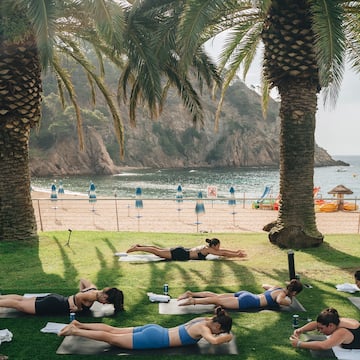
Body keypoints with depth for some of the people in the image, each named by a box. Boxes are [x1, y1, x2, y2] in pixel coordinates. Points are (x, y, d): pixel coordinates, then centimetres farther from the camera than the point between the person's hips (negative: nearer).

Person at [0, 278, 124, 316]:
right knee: (18, 304, 0)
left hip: (56, 298, 8)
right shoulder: (93, 297, -25)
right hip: (53, 306, -8)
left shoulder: (94, 288, 0)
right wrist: (79, 308, -22)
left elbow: (82, 280, 15)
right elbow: (78, 297, -40)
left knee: (22, 299, 17)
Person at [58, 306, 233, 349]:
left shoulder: (203, 319, 9)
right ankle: (74, 331, -1)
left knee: (113, 331, 12)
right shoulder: (203, 328, -15)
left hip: (154, 330, 8)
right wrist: (226, 337, -14)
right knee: (110, 338, -4)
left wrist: (217, 335, 23)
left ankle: (78, 325, 16)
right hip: (153, 339, -8)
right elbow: (213, 341, -35)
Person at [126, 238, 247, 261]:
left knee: (159, 249, 14)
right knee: (158, 252, -10)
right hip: (180, 254, -9)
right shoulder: (208, 249, -13)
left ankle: (139, 246, 18)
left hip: (181, 251, 9)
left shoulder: (208, 247, 11)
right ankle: (136, 249, -11)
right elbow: (223, 253, -15)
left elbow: (222, 251, 20)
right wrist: (238, 255, -9)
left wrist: (236, 252, 17)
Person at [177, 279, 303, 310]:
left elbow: (264, 285, 36)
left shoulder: (276, 288, 19)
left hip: (246, 294, 8)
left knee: (216, 296, 3)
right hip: (248, 301, -8)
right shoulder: (283, 294, -5)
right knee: (218, 300, -15)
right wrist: (288, 302, -9)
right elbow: (279, 301, -30)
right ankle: (192, 300, -22)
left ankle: (191, 294, 0)